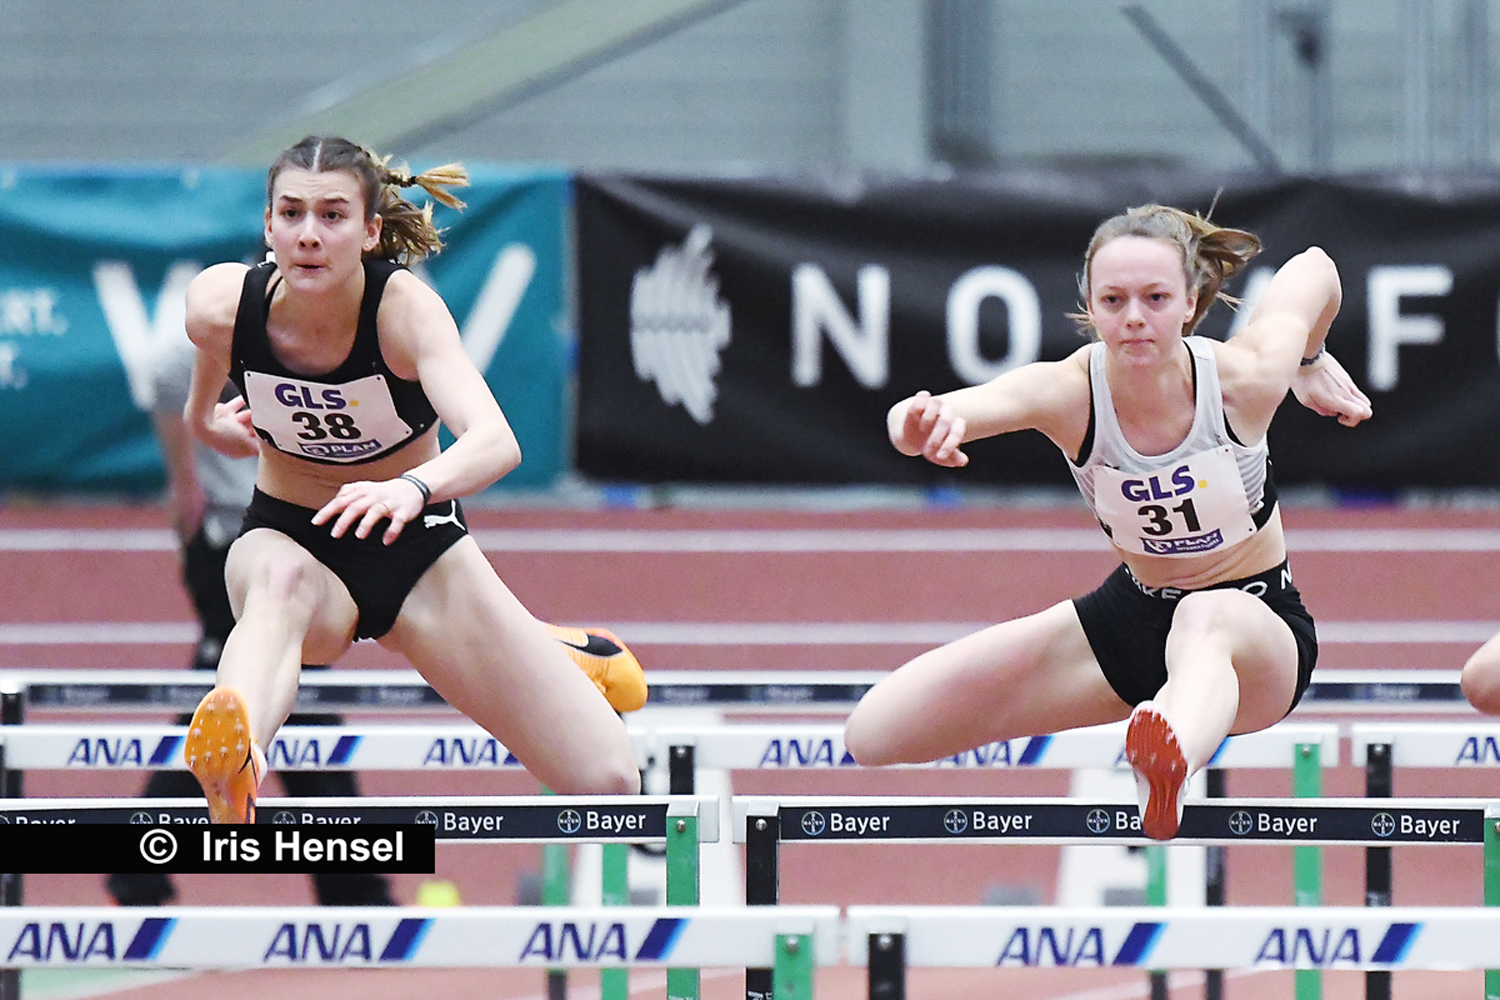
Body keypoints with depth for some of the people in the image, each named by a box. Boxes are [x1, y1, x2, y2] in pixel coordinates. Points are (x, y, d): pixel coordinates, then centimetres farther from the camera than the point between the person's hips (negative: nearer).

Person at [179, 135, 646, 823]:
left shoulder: (404, 308, -27)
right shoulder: (222, 304, -19)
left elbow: (497, 443, -47)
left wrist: (411, 490, -63)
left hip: (414, 540, 0)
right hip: (289, 538, 0)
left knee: (608, 783, -5)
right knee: (281, 579, -42)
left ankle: (558, 658, 32)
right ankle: (229, 768, -75)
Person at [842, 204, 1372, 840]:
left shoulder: (1243, 380, -22)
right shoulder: (1069, 391, -22)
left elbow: (1313, 269, 0)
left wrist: (1312, 363, 16)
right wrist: (921, 422, -67)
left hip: (1258, 623, -4)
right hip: (1133, 614, 4)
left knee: (1204, 621, -45)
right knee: (877, 733, -4)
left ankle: (1169, 769, -80)